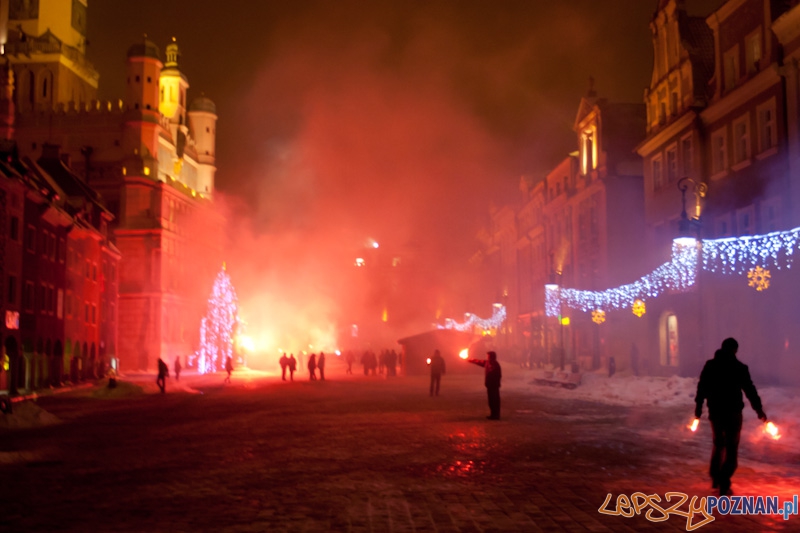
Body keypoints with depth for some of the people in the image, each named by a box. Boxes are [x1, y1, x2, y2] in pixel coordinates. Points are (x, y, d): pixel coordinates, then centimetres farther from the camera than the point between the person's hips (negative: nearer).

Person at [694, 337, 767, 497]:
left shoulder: (710, 365, 3)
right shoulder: (739, 367, -9)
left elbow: (701, 387, 5)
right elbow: (750, 390, -8)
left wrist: (698, 406, 14)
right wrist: (759, 409, -1)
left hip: (715, 412, 4)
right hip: (733, 412, -4)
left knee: (718, 443, 23)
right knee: (731, 447, 2)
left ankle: (715, 478, 25)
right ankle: (724, 485, -4)